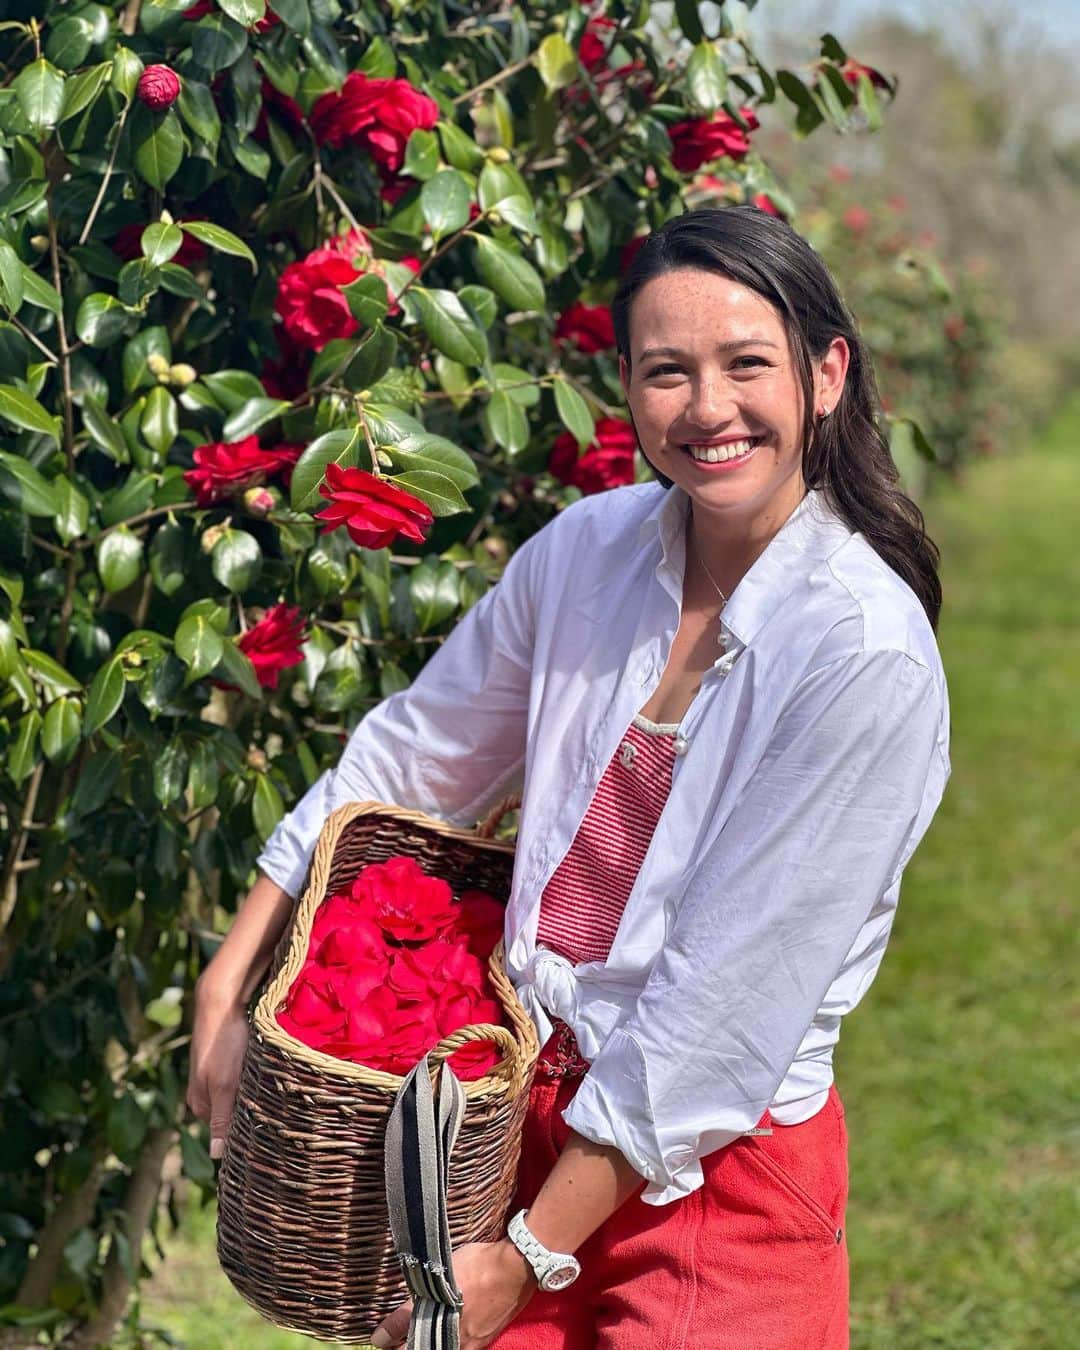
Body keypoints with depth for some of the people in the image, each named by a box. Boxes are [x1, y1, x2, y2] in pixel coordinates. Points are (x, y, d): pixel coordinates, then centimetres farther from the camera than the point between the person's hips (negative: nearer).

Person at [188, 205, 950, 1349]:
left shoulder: (866, 656, -20)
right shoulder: (590, 549, -3)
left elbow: (726, 996, -20)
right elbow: (404, 760, 10)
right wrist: (228, 989, 7)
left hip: (719, 1170, -4)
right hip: (535, 1103, 5)